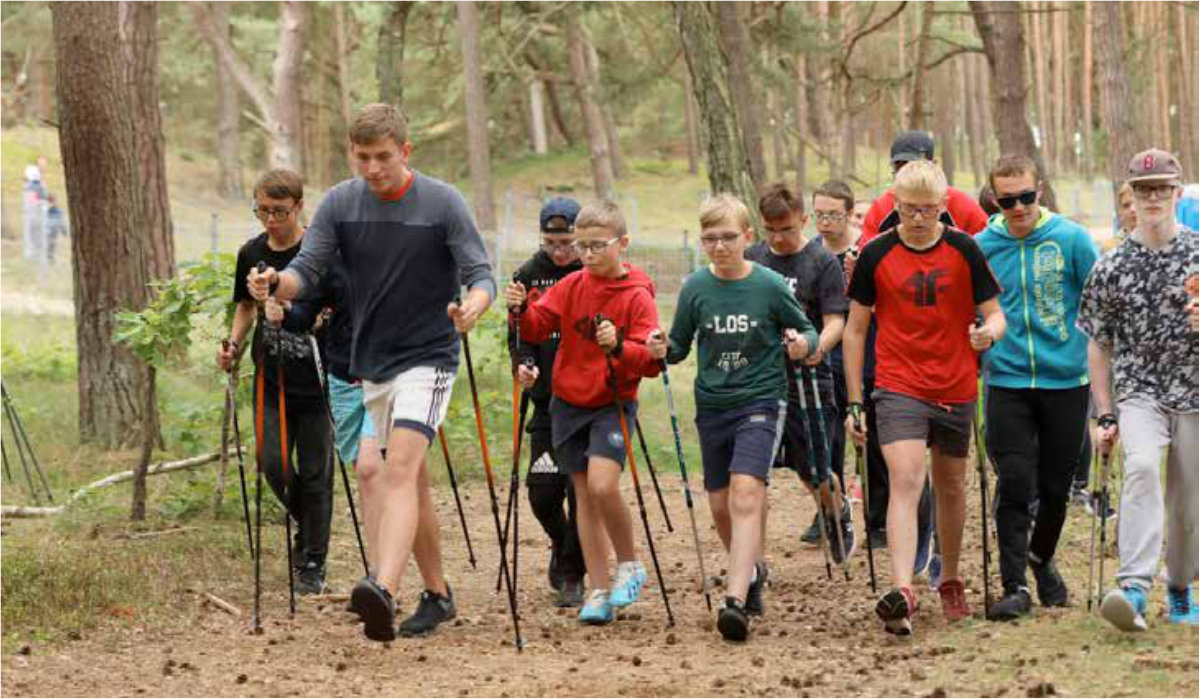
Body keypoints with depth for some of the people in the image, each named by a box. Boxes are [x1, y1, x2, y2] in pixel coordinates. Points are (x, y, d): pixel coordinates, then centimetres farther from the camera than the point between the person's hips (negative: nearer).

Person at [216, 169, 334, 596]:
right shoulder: (252, 253, 5)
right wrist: (234, 344, 3)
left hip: (316, 380, -4)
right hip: (271, 379, 4)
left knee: (315, 473, 0)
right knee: (273, 464, -4)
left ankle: (313, 564, 10)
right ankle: (304, 523, 25)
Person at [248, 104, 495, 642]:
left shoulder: (443, 204, -10)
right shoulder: (339, 204, 0)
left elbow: (480, 275, -12)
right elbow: (308, 270, -4)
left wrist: (472, 306, -35)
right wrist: (275, 283, -28)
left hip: (427, 358, -5)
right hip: (370, 361, 5)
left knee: (400, 468, -22)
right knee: (410, 478, 13)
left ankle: (384, 592, -39)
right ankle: (437, 594, 25)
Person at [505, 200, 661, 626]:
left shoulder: (637, 297, -10)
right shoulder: (572, 286, 2)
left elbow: (651, 362, -14)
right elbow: (537, 328, 0)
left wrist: (619, 347, -32)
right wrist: (521, 311, -20)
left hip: (613, 404, -4)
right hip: (568, 402, 4)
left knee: (602, 485, -22)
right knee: (584, 494, 5)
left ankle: (629, 565, 2)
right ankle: (599, 592, 9)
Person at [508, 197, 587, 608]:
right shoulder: (530, 275, 3)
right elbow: (519, 333, 7)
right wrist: (523, 363, -13)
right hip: (548, 400, 3)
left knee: (582, 489, -5)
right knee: (543, 490, 1)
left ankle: (573, 575, 9)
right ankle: (562, 546, 32)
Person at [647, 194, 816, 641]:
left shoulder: (769, 286, -8)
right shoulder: (696, 287, -1)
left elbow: (807, 330, 4)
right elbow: (680, 347, 8)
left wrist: (804, 343, -18)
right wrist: (663, 350, -14)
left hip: (760, 401, -4)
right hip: (712, 404, 4)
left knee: (746, 494, -19)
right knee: (720, 504, 11)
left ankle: (736, 601, -28)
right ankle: (751, 571, 38)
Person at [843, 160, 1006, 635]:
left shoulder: (963, 251, -1)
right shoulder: (877, 256, -3)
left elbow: (995, 314, 3)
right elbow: (855, 330, 4)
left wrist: (988, 333, -23)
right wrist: (854, 403, 2)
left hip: (956, 391, 2)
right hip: (898, 389, -2)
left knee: (951, 487, 15)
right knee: (905, 479, -19)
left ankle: (950, 582, 35)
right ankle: (902, 592, -32)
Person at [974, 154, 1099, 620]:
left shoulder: (1071, 239, -4)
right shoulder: (981, 247, 0)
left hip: (1066, 380, 0)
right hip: (1007, 381, 0)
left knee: (1056, 486, 10)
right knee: (1015, 483, -11)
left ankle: (1042, 559, 35)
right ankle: (1015, 586, -7)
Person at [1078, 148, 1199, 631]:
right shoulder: (1111, 268, 2)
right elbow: (1098, 346, 7)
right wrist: (1106, 415, 3)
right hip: (1138, 391, -1)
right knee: (1141, 467, -27)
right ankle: (1134, 589, -37)